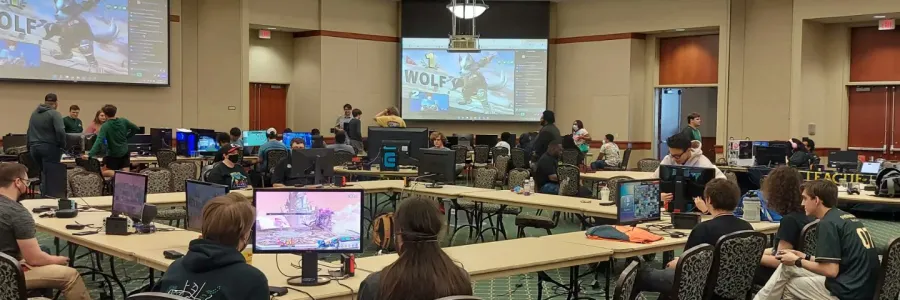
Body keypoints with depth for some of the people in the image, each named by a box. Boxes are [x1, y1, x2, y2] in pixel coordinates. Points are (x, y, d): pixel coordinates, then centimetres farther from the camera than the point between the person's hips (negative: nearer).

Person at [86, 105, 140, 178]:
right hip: (125, 152, 4)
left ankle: (116, 174, -22)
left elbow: (99, 142, -28)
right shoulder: (123, 121, -5)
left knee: (103, 173, 7)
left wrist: (90, 154, -33)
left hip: (112, 154, -4)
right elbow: (136, 129, 9)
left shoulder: (105, 126, -18)